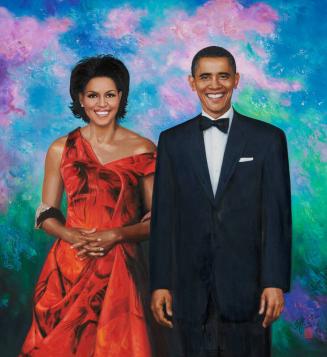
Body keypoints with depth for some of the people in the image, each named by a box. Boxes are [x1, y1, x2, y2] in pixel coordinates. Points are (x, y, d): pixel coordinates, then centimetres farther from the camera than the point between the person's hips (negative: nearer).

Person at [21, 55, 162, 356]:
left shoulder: (143, 150, 1)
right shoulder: (61, 149, 4)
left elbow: (157, 220, 1)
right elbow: (47, 215, 8)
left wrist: (116, 235, -15)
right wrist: (72, 236, -12)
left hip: (121, 269, -1)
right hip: (69, 268, 1)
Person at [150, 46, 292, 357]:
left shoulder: (268, 139, 1)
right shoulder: (172, 141, 7)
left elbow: (277, 215, -1)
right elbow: (162, 217, 5)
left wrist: (275, 282, -6)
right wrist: (159, 284, 1)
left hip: (246, 285, -1)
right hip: (189, 288, 1)